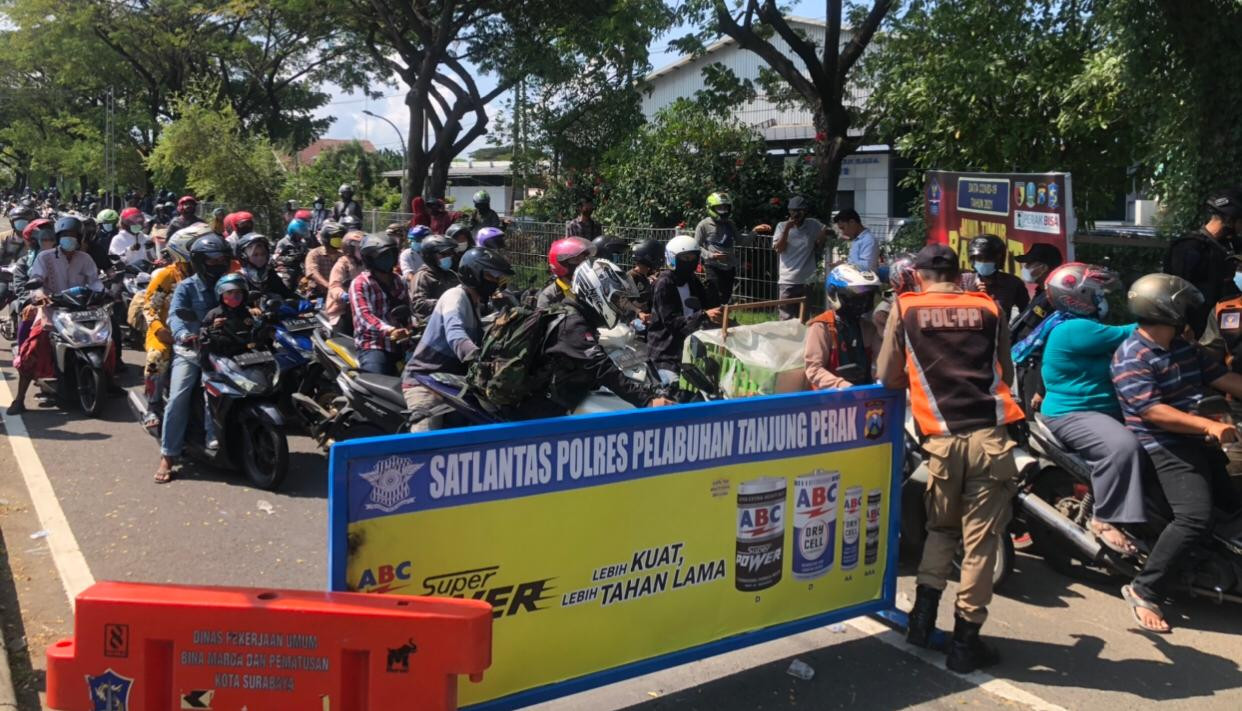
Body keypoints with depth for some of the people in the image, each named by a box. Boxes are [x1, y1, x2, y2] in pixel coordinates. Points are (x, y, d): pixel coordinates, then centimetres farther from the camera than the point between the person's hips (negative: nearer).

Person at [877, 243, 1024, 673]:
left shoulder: (905, 309, 7)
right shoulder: (989, 308, 10)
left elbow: (888, 378, 6)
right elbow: (1006, 373, 16)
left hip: (943, 439, 0)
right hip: (990, 435, 0)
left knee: (941, 529, 23)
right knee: (981, 539, 7)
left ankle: (923, 615, 19)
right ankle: (965, 641, 13)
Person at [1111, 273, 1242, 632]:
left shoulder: (1185, 348, 14)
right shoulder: (1130, 357, -14)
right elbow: (1151, 411, -23)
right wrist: (1208, 425, -30)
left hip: (1201, 441, 9)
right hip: (1166, 446, -9)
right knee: (1194, 518, -22)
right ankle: (1144, 590, -15)